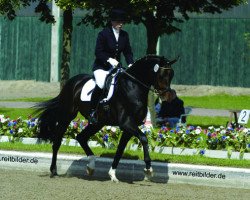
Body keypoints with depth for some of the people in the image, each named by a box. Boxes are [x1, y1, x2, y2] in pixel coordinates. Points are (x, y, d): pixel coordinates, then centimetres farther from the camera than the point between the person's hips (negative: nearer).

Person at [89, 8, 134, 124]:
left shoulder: (124, 35, 6)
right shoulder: (104, 34, -10)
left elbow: (128, 52, 9)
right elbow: (98, 52, -13)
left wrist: (130, 64, -9)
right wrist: (109, 60, -26)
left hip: (116, 66, 6)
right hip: (101, 66, -6)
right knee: (101, 84, -28)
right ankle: (92, 112, -17)